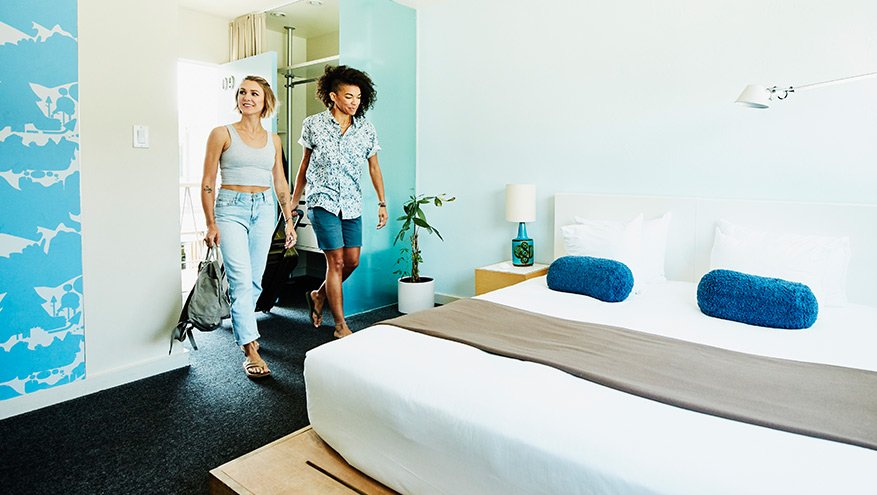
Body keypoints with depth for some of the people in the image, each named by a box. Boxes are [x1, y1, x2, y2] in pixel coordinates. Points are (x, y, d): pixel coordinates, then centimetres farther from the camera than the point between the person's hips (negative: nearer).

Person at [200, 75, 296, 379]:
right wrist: (211, 224, -7)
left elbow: (280, 184, 15)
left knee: (254, 280, 9)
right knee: (241, 280, -11)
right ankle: (250, 351, -8)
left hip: (264, 209, 4)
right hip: (231, 208, -4)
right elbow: (208, 182, -2)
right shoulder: (222, 134, -1)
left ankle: (242, 328, 33)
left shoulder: (273, 140, 11)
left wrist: (289, 221, 10)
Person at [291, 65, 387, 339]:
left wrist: (382, 203, 2)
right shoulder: (314, 124, -1)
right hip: (323, 201, -3)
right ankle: (340, 325, 5)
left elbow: (374, 167, 8)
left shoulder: (367, 129, 4)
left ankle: (318, 296, 31)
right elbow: (305, 165, 6)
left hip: (352, 204, 4)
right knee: (336, 261, -6)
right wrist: (293, 202, 9)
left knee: (352, 260, 3)